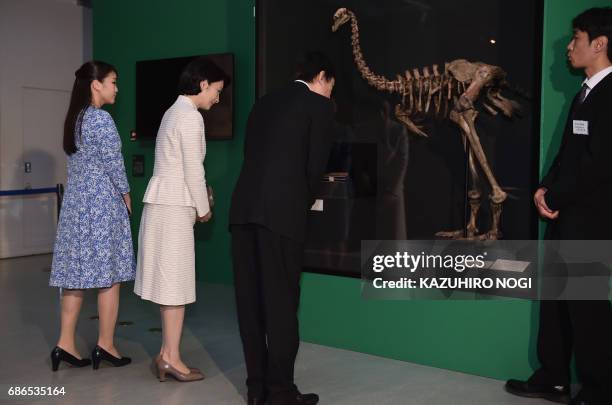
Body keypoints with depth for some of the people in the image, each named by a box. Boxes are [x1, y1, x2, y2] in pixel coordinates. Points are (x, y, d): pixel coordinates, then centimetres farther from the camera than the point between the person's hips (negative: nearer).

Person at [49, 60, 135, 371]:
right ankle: (105, 346, 6)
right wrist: (126, 196, 2)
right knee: (108, 275, 0)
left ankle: (65, 344, 10)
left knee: (77, 274, 9)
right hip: (102, 204, -8)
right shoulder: (101, 118, -13)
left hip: (76, 203, 8)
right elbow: (113, 164, -13)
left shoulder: (75, 119, 13)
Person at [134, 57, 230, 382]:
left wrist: (197, 202, 16)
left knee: (170, 280, 10)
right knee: (176, 281, -4)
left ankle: (167, 353, 16)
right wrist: (203, 208, -3)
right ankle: (171, 358, 3)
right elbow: (193, 170, -14)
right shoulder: (190, 116, -13)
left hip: (166, 202, 10)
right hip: (174, 206, -10)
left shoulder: (176, 111, 18)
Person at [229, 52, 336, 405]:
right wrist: (306, 202, 17)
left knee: (251, 301, 10)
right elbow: (315, 164, -1)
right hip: (282, 212, -6)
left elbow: (251, 156, 19)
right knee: (281, 302, 0)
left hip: (244, 208, 6)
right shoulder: (320, 105, 5)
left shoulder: (264, 103, 23)